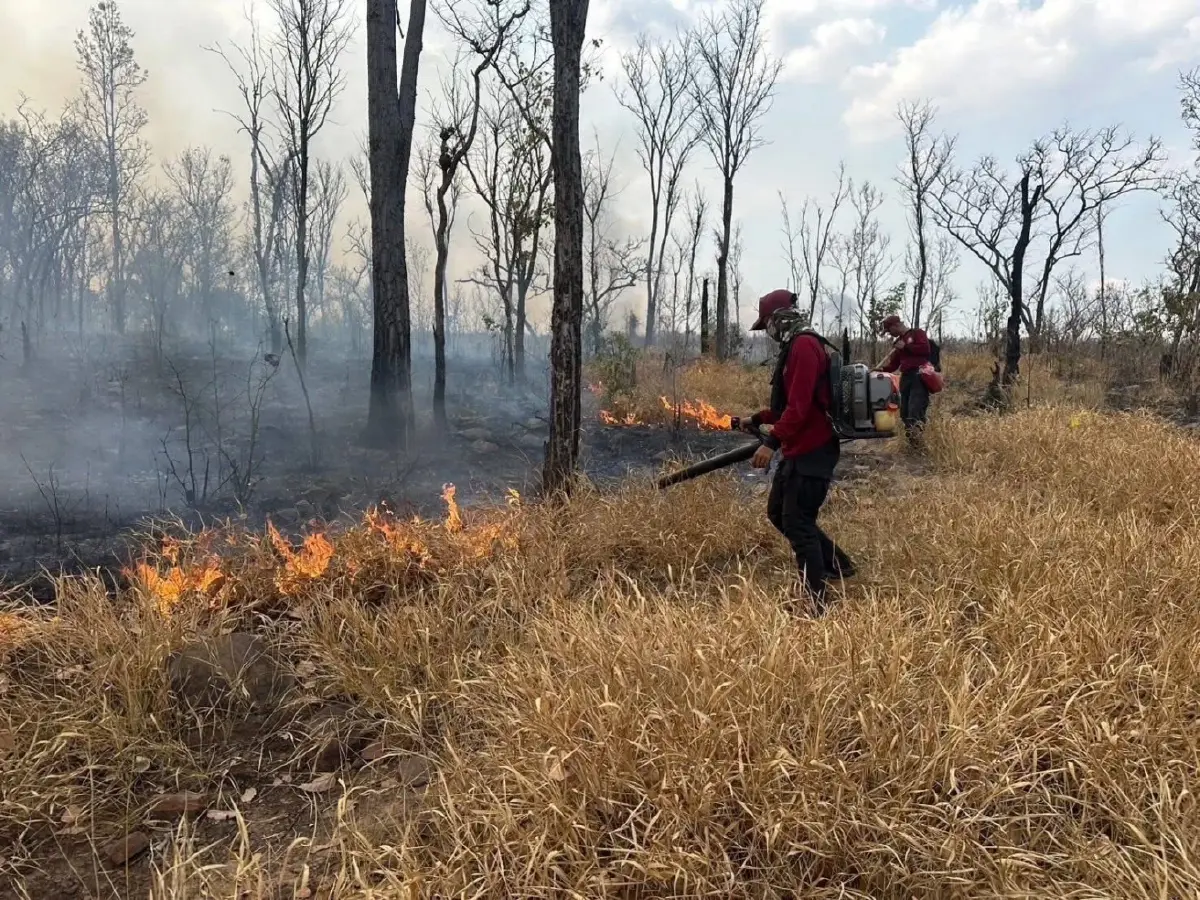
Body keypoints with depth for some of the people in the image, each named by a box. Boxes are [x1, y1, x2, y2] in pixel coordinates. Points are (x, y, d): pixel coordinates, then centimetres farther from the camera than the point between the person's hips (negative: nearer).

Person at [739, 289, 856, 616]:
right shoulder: (795, 347, 16)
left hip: (812, 452, -11)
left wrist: (772, 442, -30)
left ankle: (817, 604, 0)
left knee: (798, 525, -7)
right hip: (798, 450, 11)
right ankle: (836, 564, 27)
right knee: (778, 512, 18)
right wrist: (757, 419, 23)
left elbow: (799, 406, -26)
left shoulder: (804, 347, -17)